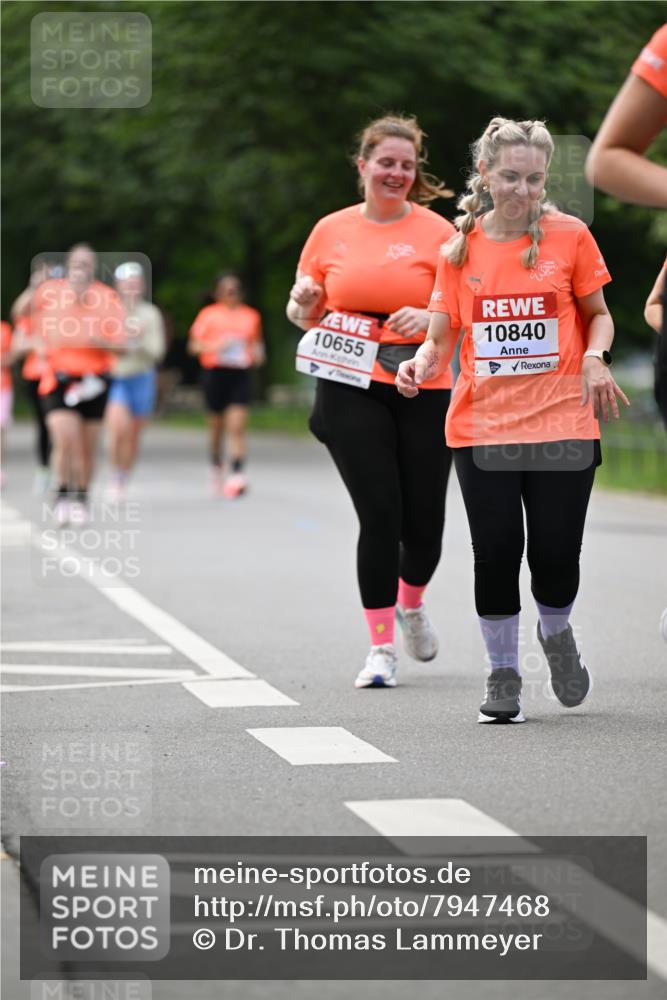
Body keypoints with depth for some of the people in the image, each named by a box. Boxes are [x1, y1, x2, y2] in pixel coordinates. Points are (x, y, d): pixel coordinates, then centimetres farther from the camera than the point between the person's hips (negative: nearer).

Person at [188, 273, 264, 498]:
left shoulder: (251, 316, 11)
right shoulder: (208, 314, 6)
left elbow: (257, 342, 24)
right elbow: (194, 345, 4)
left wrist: (257, 353, 1)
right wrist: (214, 347, -15)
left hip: (240, 373, 0)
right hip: (215, 372, 0)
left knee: (237, 426, -12)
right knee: (216, 426, 10)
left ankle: (237, 475, -20)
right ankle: (216, 468, 31)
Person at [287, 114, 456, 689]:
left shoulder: (437, 232, 1)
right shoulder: (331, 231, 7)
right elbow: (304, 315, 15)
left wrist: (429, 318, -18)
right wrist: (303, 303, -7)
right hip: (350, 389, 0)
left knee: (423, 523, 3)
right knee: (380, 516, -9)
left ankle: (411, 604, 37)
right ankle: (381, 648, 1)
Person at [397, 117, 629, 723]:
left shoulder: (569, 236, 0)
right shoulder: (461, 247, 3)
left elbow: (597, 314, 10)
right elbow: (442, 337, 7)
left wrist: (595, 357, -10)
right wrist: (421, 365, -14)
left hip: (562, 424, -1)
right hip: (482, 428, 1)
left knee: (555, 555, -2)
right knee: (496, 554, 0)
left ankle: (557, 634, 31)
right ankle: (503, 676, 17)